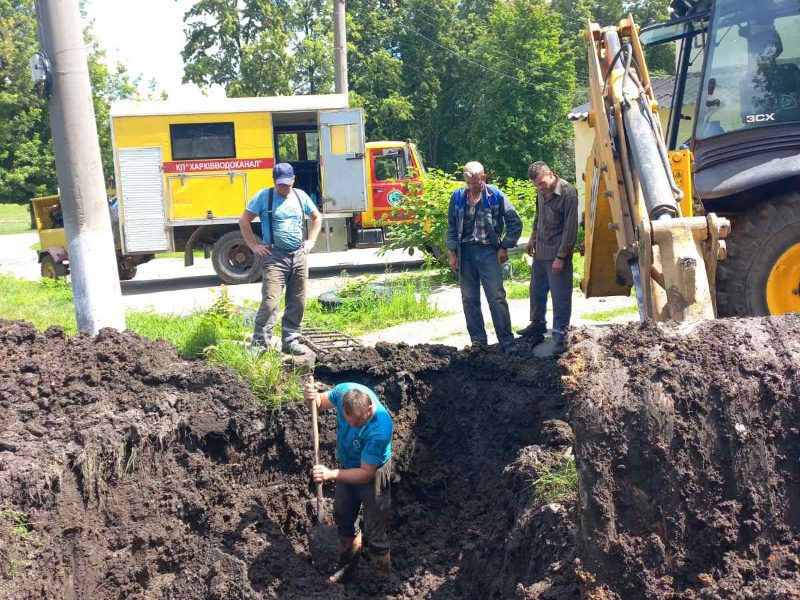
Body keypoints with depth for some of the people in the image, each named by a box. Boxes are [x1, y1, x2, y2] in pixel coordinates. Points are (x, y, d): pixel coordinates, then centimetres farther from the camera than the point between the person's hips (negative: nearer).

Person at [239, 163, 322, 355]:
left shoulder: (300, 196, 10)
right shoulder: (263, 196, -3)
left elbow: (316, 217, 23)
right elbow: (244, 221, 1)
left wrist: (311, 241, 12)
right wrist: (254, 246, -4)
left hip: (299, 255, 5)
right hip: (274, 256, -5)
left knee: (297, 303, 8)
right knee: (270, 302, -13)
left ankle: (291, 341, 19)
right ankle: (259, 345, -7)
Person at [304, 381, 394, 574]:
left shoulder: (379, 430, -42)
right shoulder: (344, 391, -29)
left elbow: (366, 473, -32)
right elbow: (321, 402, -6)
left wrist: (331, 474, -42)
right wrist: (311, 397, -30)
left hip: (373, 472, -6)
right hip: (348, 465, 6)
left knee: (374, 531, 8)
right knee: (342, 514, 28)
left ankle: (383, 574, 33)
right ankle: (348, 548, 59)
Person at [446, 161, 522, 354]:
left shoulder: (496, 196, -6)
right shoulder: (457, 197, 2)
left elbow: (515, 222, -1)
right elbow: (452, 227, 9)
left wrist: (504, 247, -3)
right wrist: (453, 253, 4)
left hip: (488, 251, -3)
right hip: (465, 251, 3)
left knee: (497, 297, -6)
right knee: (469, 299, 7)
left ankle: (507, 342, 0)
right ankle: (478, 340, 18)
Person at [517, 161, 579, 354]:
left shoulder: (568, 193, -19)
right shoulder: (541, 192, 3)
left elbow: (570, 229, -19)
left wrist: (560, 257, -19)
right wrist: (532, 238, 21)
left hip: (557, 253, -7)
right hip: (540, 251, 8)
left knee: (560, 295, -2)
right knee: (536, 290, 18)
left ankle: (560, 334, 6)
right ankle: (537, 324, 34)